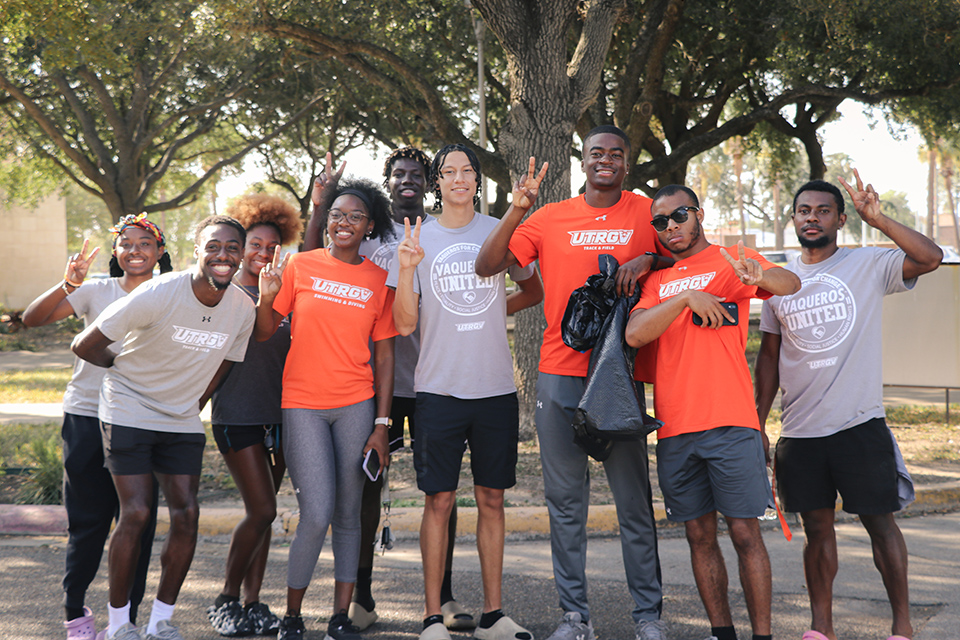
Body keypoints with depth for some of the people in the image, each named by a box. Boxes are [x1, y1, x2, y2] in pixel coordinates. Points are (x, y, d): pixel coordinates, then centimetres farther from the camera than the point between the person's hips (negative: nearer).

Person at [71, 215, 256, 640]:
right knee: (136, 513, -11)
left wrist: (187, 408, 11)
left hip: (182, 422, 5)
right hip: (128, 412, -4)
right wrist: (127, 368, 3)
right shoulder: (158, 294, -21)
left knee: (186, 513, -5)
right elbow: (85, 346, -13)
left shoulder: (242, 309, -5)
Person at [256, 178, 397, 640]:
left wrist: (381, 424, 1)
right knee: (317, 516, -10)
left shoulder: (378, 280, 6)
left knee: (348, 515, 5)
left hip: (356, 404, 2)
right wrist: (266, 297, -16)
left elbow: (384, 355, 6)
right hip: (302, 404, -2)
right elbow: (264, 333, 5)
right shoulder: (299, 266, 3)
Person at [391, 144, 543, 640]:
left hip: (496, 388, 2)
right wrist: (407, 269, -16)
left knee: (492, 499, 7)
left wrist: (494, 311, 4)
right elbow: (404, 323, -3)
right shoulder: (417, 239, 3)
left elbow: (535, 291, 21)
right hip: (439, 389, -2)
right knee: (439, 500, 0)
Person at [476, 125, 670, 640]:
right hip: (559, 374, 2)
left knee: (634, 502, 1)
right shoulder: (551, 218, 9)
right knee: (565, 501, 5)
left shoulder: (647, 213, 7)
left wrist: (649, 259, -9)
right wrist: (517, 209, -9)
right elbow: (487, 266, 3)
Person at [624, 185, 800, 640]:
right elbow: (635, 334, -1)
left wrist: (760, 277, -37)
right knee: (699, 535, 9)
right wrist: (686, 297, -14)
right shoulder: (657, 281, 16)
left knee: (744, 533, -4)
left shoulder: (732, 263, 5)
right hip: (674, 428, 4)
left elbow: (790, 284, -14)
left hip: (730, 423, -4)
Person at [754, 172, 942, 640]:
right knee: (817, 527, 8)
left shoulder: (868, 265, 0)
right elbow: (769, 357, 15)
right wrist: (757, 423, 11)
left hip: (860, 424, -3)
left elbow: (931, 258, -16)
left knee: (879, 521, 1)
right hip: (799, 431, 3)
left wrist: (878, 220, -21)